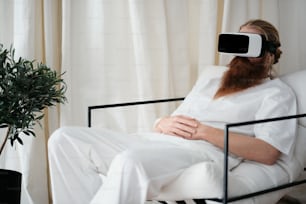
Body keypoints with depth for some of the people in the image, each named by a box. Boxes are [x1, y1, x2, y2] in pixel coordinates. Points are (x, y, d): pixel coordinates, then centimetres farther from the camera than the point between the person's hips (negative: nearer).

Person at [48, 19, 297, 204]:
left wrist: (205, 131, -12)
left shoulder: (277, 92, 13)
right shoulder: (209, 83, 33)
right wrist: (165, 124, 0)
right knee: (65, 139, -11)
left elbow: (267, 152, -5)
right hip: (158, 142, 8)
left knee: (129, 162, -40)